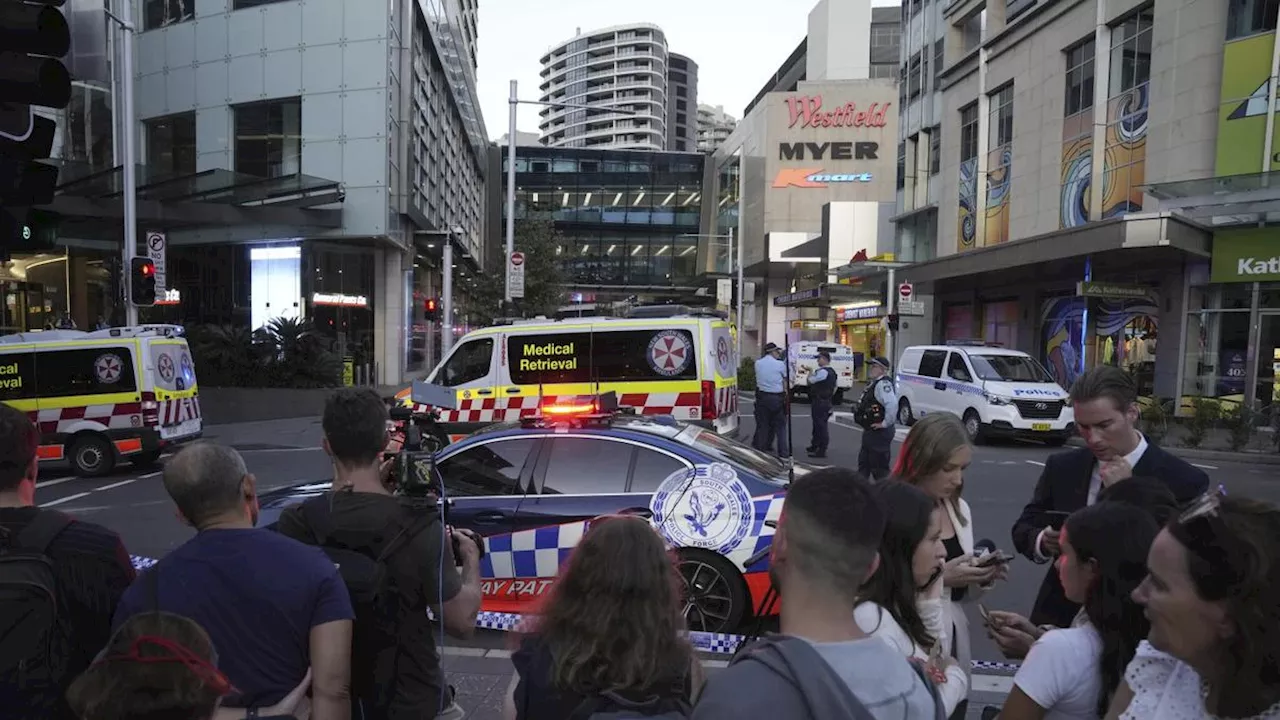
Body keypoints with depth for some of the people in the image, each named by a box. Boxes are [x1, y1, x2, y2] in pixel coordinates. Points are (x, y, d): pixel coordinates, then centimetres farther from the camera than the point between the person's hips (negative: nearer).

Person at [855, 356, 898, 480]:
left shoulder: (883, 384, -21)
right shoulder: (874, 383, 11)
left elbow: (892, 405, -36)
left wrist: (885, 423, -26)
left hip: (879, 433, -11)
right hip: (870, 432, 11)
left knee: (879, 468, -3)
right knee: (864, 464, 20)